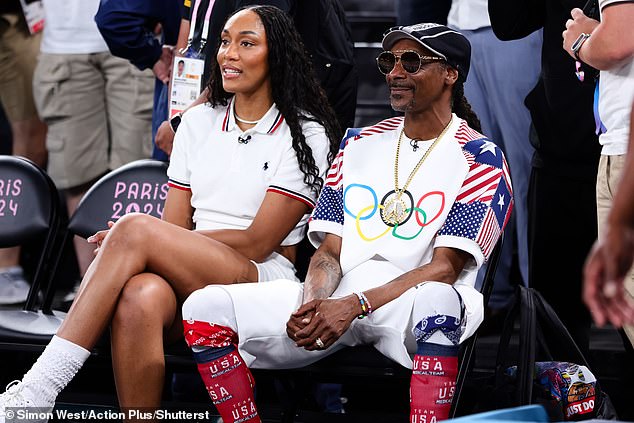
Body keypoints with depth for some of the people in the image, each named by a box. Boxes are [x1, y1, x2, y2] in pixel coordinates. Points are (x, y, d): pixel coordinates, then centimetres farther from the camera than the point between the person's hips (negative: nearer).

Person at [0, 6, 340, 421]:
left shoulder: (306, 134, 1)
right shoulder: (199, 122, 17)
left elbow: (256, 242, -7)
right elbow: (175, 228, 12)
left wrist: (135, 239, -12)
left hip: (262, 278, -4)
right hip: (187, 280, 4)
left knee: (135, 230, -30)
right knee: (140, 296, -36)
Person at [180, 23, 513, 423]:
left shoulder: (480, 159, 1)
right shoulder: (359, 144, 18)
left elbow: (445, 267, -9)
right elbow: (330, 251, 13)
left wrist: (354, 305, -21)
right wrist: (311, 306, -10)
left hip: (412, 304, -5)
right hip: (336, 300, 5)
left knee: (437, 301, -42)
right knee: (204, 309, -13)